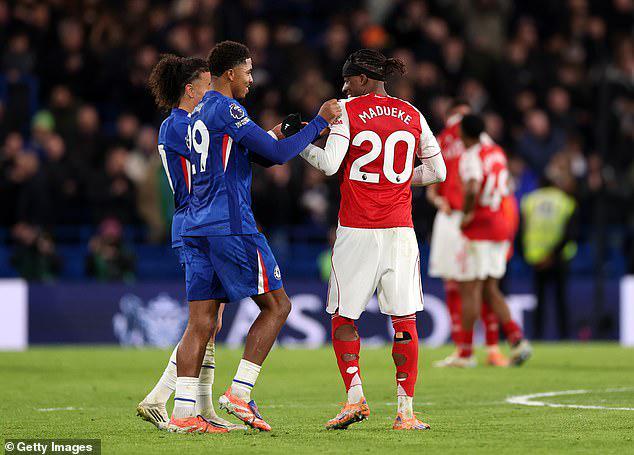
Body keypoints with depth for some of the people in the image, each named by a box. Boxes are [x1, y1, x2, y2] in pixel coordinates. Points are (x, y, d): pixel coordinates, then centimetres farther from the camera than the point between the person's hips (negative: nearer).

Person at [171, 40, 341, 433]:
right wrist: (320, 122, -3)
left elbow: (254, 154, 28)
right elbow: (277, 154, -11)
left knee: (202, 320, 4)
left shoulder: (199, 114, 20)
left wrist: (279, 136, 16)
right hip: (231, 227, -9)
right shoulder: (227, 109, -9)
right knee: (277, 305, 2)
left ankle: (183, 412, -4)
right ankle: (240, 392, -6)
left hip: (196, 228, 9)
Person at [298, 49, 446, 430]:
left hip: (356, 231, -2)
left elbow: (329, 164, -11)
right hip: (399, 230, 2)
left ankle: (355, 397, -7)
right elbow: (438, 171, 13)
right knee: (404, 321, 4)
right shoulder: (412, 116, 9)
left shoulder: (348, 111, -2)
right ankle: (406, 411, -1)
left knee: (343, 319, 8)